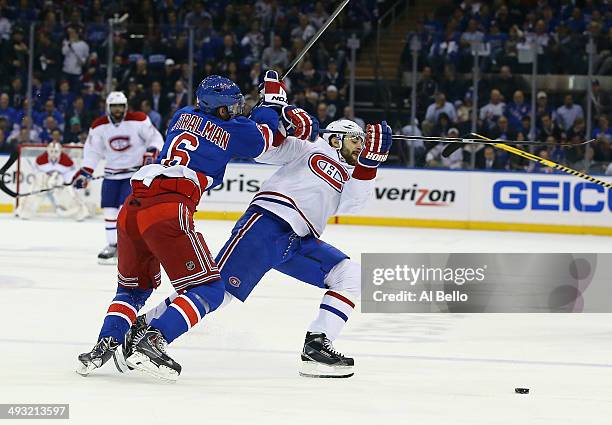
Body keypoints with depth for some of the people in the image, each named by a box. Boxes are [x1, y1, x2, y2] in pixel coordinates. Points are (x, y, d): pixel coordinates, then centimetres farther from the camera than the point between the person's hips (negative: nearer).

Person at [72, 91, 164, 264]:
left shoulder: (139, 120, -12)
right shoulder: (99, 126, -3)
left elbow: (155, 137, -4)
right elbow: (92, 150, 5)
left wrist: (152, 152, -22)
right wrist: (85, 172, -1)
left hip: (136, 171, -4)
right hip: (112, 172, 4)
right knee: (110, 209, 3)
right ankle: (112, 245, 17)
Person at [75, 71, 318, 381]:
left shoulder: (183, 116, 26)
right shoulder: (230, 132, 9)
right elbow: (261, 135, 30)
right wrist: (273, 104, 45)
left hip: (131, 210, 7)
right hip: (168, 212, -7)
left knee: (134, 286, 26)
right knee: (208, 290, 0)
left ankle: (104, 345, 5)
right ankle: (151, 342, -18)